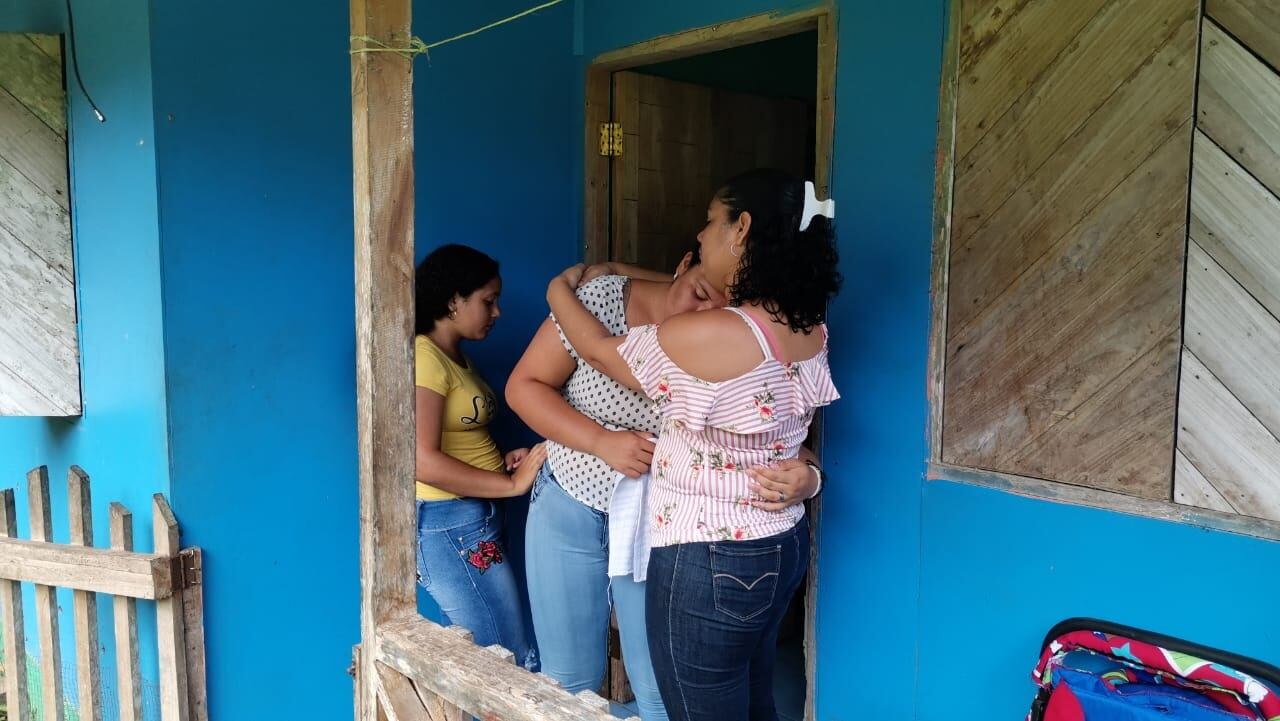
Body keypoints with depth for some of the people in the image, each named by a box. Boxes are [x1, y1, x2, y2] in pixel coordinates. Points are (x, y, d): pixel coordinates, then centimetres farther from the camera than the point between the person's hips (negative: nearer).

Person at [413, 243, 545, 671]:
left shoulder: (457, 357, 16)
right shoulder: (424, 356, -14)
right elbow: (423, 461, -23)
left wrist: (503, 461, -1)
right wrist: (512, 483, -17)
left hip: (472, 522, 9)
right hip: (450, 526, -9)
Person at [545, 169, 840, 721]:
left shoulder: (710, 336, -26)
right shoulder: (811, 329, -2)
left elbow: (600, 351, -9)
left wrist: (560, 290, 11)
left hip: (710, 566, -8)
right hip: (782, 546, 8)